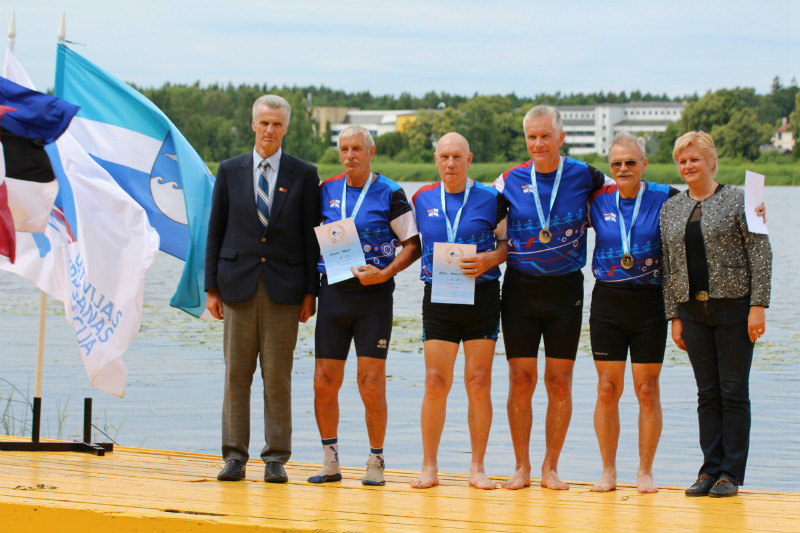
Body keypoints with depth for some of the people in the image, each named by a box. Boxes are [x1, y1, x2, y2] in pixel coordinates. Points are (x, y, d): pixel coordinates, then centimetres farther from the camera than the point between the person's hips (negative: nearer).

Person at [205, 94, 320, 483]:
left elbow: (311, 236, 5)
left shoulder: (304, 175, 5)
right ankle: (234, 455, 6)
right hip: (238, 285, 1)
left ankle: (276, 458, 5)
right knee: (236, 374, 1)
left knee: (278, 376, 0)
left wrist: (310, 291, -1)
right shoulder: (230, 171, 9)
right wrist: (211, 288, 4)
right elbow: (216, 231, 10)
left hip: (283, 288, -1)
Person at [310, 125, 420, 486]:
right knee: (324, 382, 1)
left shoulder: (390, 195, -2)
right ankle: (330, 462, 13)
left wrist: (385, 273, -15)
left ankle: (376, 463, 7)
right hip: (333, 292, 4)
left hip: (373, 295, -3)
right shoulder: (327, 191, 10)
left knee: (372, 384, -5)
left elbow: (413, 244, -1)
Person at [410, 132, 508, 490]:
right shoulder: (422, 199, 9)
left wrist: (489, 259, -12)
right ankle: (429, 467, 5)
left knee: (479, 384, -1)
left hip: (482, 296, -1)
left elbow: (508, 243, 6)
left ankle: (477, 467, 8)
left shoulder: (490, 199, 2)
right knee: (435, 383, -4)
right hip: (438, 298, 1)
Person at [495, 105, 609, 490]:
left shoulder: (583, 176, -1)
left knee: (559, 382, 1)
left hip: (565, 289, -1)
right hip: (520, 288, 1)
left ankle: (551, 468, 11)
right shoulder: (510, 181, 2)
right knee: (521, 380, 0)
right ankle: (521, 468, 9)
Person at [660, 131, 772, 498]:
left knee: (734, 391, -1)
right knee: (707, 393, 6)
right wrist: (674, 316, 8)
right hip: (694, 309, 4)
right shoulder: (671, 209, 11)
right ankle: (710, 469, 11)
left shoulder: (738, 200, -3)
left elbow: (761, 254, -6)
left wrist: (758, 305, -13)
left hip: (734, 306, -4)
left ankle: (731, 474, 3)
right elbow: (669, 265, 13)